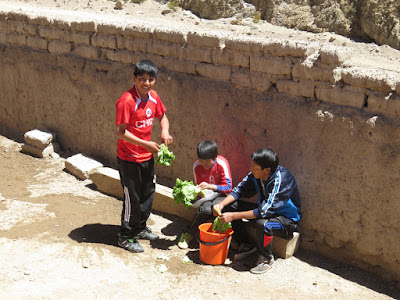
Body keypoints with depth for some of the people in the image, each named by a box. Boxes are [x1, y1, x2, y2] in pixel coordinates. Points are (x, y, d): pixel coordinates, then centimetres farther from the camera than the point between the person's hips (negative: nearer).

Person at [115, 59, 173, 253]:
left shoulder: (153, 97, 0)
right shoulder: (127, 101, -22)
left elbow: (162, 116, 17)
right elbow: (120, 132, -23)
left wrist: (165, 131, -5)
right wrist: (146, 144, -25)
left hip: (147, 157, 8)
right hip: (129, 159, -8)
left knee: (148, 194, 20)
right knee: (132, 198, 3)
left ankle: (140, 228, 40)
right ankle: (126, 237, 21)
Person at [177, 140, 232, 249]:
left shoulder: (222, 163, -18)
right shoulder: (197, 166, -7)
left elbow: (228, 187, -16)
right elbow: (198, 186, 6)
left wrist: (210, 186, -30)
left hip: (220, 195, -2)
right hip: (206, 196, 2)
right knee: (205, 209, -33)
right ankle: (188, 233, -11)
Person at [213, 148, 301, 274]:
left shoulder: (282, 180, -33)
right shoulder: (256, 175, -11)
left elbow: (264, 211, -35)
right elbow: (240, 190, 0)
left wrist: (233, 216, -33)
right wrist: (221, 205, -17)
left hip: (287, 220, -8)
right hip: (266, 209, 8)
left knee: (262, 224, -39)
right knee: (231, 205, -3)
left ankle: (266, 258, -11)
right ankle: (245, 246, 9)